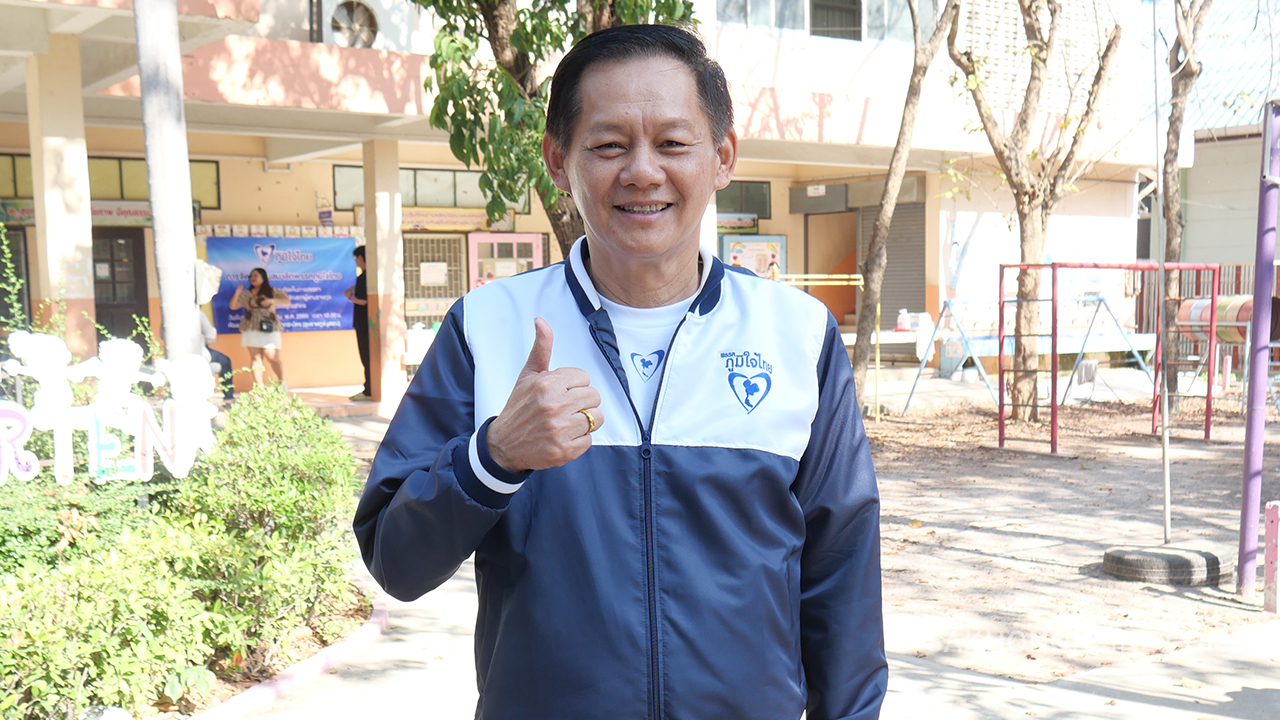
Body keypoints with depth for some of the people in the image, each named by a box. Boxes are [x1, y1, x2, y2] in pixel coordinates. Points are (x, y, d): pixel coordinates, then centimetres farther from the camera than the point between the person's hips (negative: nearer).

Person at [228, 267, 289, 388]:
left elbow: (287, 301, 0)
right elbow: (233, 306, 13)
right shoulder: (246, 294, 17)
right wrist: (237, 293, -5)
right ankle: (260, 387, -4)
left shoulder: (273, 291, 11)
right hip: (251, 328, 2)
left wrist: (272, 301, -16)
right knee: (255, 357, -5)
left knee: (273, 358, -9)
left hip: (269, 329, -2)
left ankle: (281, 382, 12)